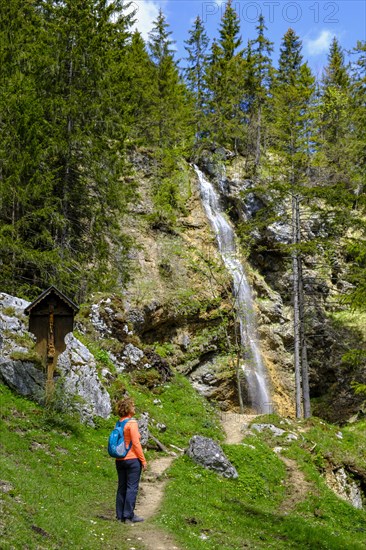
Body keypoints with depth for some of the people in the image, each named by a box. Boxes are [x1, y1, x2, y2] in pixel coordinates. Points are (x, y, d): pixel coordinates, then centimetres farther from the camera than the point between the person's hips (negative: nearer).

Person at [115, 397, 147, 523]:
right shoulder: (132, 423, -14)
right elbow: (136, 443, -16)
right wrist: (143, 460, -9)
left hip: (120, 460, 7)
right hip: (132, 459, -7)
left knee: (121, 487, 13)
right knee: (132, 488, 0)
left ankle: (120, 515, 19)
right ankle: (129, 516, 3)